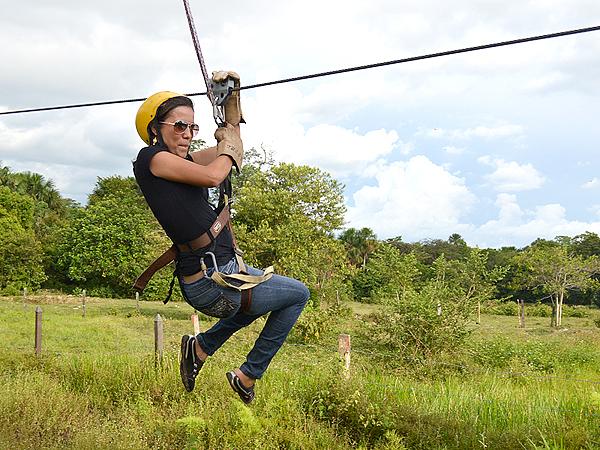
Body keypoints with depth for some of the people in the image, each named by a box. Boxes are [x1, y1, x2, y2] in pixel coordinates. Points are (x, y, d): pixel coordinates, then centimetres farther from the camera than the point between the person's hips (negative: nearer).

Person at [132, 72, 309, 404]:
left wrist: (232, 95, 13)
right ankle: (247, 376, 16)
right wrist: (227, 144, -3)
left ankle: (201, 347, 34)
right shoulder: (152, 158, -12)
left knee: (264, 294, 37)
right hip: (211, 283, -10)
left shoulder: (182, 161, 13)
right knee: (298, 294, 10)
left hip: (220, 271, 10)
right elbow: (212, 176, -23)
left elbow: (231, 144, 25)